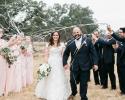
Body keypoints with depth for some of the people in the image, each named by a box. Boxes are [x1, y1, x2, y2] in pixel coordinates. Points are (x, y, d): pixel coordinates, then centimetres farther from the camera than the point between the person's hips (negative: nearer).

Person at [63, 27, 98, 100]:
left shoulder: (88, 41, -3)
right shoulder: (70, 43, 2)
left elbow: (93, 52, -2)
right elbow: (66, 54, 10)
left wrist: (95, 63, -8)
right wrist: (65, 63, -2)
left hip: (85, 67, -1)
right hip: (74, 67, 2)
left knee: (84, 83, 8)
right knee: (72, 81, 9)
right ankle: (73, 93, 40)